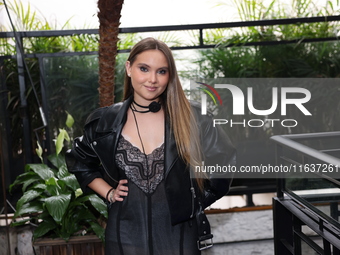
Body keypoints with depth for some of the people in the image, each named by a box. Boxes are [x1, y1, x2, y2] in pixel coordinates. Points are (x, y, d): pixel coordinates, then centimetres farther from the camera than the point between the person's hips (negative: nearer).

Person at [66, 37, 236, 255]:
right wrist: (108, 193, 3)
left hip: (178, 234, -1)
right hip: (125, 234, 1)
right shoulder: (105, 121, -2)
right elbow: (80, 163, 14)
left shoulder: (191, 117, -8)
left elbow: (226, 161, 2)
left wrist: (196, 201, 0)